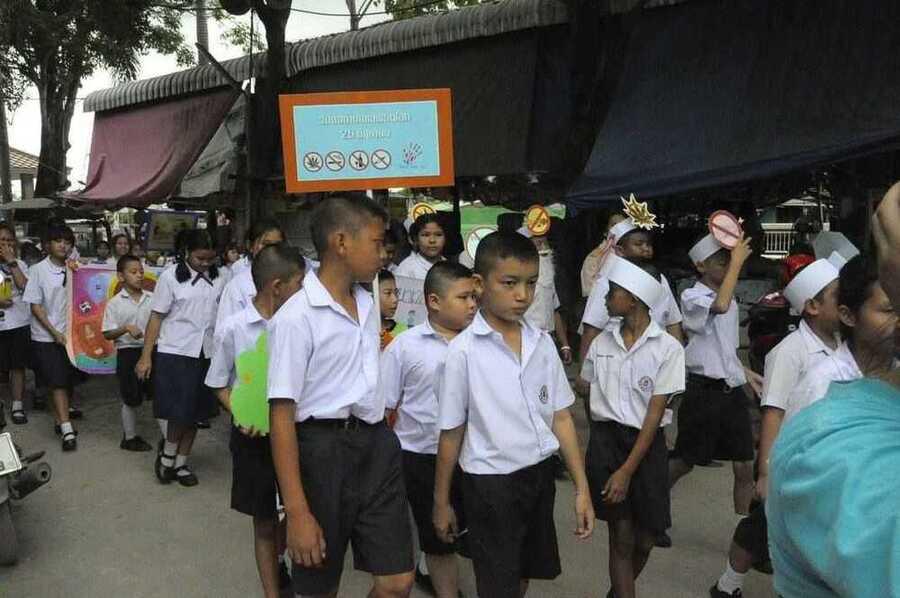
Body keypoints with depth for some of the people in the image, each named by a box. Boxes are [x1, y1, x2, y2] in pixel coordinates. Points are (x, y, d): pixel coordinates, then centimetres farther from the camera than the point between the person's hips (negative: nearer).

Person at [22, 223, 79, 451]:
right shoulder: (38, 270, -7)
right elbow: (35, 306, -7)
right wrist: (55, 333, -11)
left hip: (70, 334, 4)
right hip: (46, 336, -4)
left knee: (68, 381, 10)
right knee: (57, 382, -7)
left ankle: (61, 419, 27)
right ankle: (67, 430, -6)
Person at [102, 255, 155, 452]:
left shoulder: (152, 298, 2)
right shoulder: (114, 303, -5)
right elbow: (107, 334, -6)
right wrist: (126, 328, -21)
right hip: (128, 352, -3)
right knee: (131, 399, 6)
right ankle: (129, 437, 23)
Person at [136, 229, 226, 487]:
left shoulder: (217, 279, 3)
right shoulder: (171, 277, -6)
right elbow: (156, 317, -3)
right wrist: (146, 357, -5)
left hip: (205, 355, 4)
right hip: (174, 353, -3)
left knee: (194, 413, 10)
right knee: (178, 412, -4)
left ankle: (181, 463, 26)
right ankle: (167, 454, 23)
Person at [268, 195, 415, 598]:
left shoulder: (368, 305, 8)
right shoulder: (295, 318, -16)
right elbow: (282, 413, -17)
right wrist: (297, 511, -18)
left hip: (377, 445, 6)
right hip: (324, 450, -6)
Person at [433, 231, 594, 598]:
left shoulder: (542, 344, -1)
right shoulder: (463, 351, -15)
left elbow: (561, 417, 4)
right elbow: (451, 433, -7)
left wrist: (581, 488, 3)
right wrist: (441, 502, 1)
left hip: (540, 475, 5)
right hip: (490, 483, -5)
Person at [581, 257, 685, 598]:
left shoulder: (668, 348, -8)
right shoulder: (601, 342, 2)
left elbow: (655, 413, -11)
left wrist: (627, 470, -14)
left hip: (646, 445, -1)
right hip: (606, 440, 1)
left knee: (645, 539, 10)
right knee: (622, 537, 2)